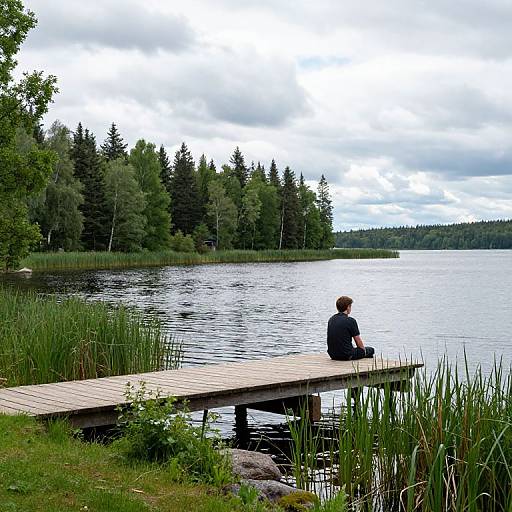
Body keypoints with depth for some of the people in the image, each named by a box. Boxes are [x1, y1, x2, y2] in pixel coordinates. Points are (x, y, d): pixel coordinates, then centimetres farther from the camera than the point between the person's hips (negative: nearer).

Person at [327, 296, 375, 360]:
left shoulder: (331, 320, 7)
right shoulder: (350, 321, -14)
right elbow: (359, 343, -8)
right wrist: (363, 350, 12)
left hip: (333, 355, 7)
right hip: (346, 355, -7)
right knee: (371, 350, 17)